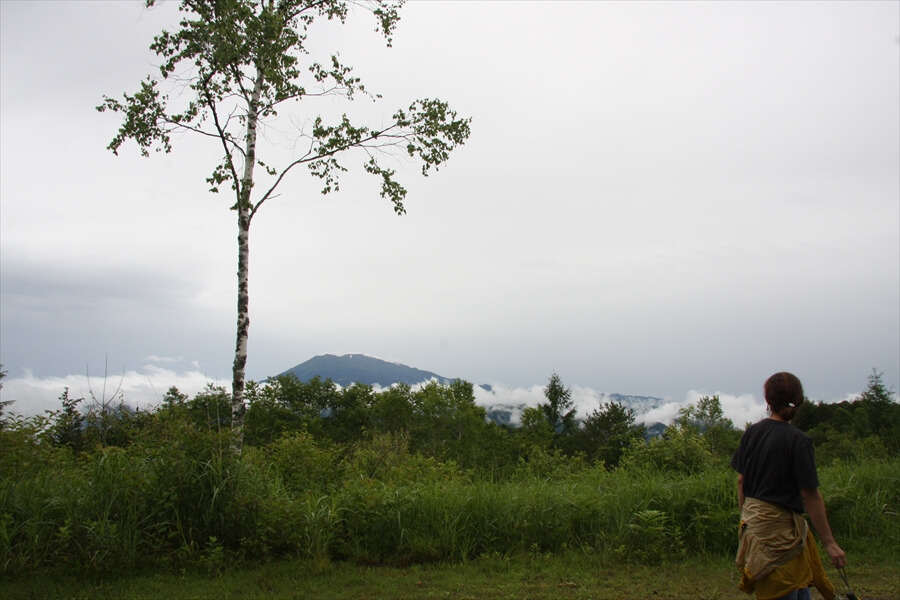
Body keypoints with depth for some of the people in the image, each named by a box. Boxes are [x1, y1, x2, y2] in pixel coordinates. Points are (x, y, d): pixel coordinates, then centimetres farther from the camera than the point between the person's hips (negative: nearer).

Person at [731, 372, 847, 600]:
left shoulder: (751, 433, 2)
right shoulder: (798, 441, -15)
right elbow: (810, 495, -15)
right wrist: (829, 542, -9)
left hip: (752, 519, 6)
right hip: (780, 524, -6)